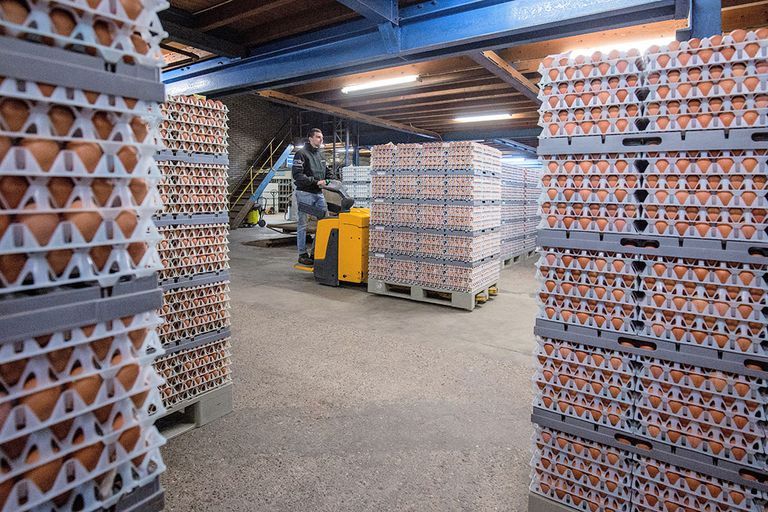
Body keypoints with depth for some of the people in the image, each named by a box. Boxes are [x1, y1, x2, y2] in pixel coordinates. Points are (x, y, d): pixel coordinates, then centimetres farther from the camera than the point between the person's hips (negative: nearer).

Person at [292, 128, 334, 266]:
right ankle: (302, 254, 8)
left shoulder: (320, 154, 17)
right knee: (303, 224, 0)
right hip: (305, 193, -7)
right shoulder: (301, 154, -8)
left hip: (319, 193, 8)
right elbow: (297, 174, -18)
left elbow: (327, 171, 25)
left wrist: (330, 180, 4)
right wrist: (315, 182, -22)